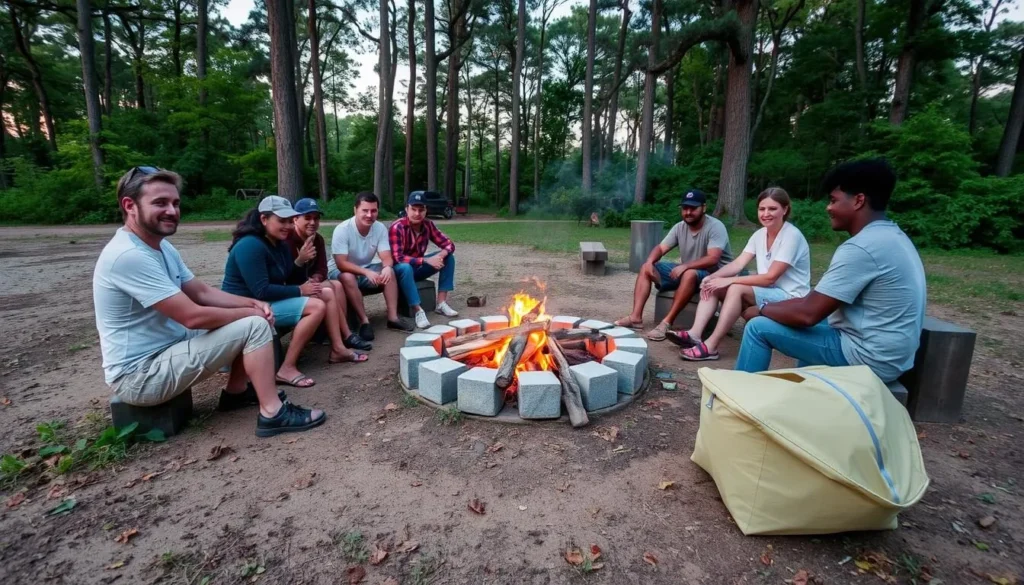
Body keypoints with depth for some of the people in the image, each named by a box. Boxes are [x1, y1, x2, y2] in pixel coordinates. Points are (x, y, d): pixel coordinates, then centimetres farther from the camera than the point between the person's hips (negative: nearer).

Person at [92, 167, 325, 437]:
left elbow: (202, 292, 9)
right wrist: (251, 313, -14)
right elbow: (194, 316, -28)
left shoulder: (161, 246, 8)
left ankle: (236, 392, 19)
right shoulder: (129, 255, -25)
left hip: (165, 350, 10)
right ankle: (273, 414, -13)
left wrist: (252, 303, -7)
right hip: (141, 375, -10)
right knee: (255, 326, -19)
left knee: (245, 317, 11)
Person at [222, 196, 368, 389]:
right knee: (317, 306, -25)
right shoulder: (250, 246, -22)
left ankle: (338, 349, 6)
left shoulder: (279, 244, 9)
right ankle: (287, 369, -23)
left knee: (327, 293, 4)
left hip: (271, 300, 10)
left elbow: (290, 276, 11)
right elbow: (261, 292, -27)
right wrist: (300, 290, -20)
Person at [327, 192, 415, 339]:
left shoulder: (380, 228, -11)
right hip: (340, 271, -4)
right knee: (348, 278, -37)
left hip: (366, 269, 4)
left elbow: (387, 257, -16)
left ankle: (393, 317, -18)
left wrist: (387, 267, -40)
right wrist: (367, 272, -42)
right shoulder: (342, 230, -24)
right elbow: (341, 264, -29)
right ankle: (364, 321, -27)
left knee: (390, 271, -20)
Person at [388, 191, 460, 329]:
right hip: (400, 269, -6)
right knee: (406, 267, -40)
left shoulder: (428, 225, -7)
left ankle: (441, 303, -13)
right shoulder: (397, 227, -24)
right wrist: (426, 260, -37)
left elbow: (449, 244, -5)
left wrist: (441, 255, -28)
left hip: (417, 267, 6)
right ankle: (418, 311, -33)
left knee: (449, 257, -11)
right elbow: (398, 258, -32)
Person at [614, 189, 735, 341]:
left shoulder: (715, 227, -18)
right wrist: (649, 261, -22)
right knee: (646, 269, -5)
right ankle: (636, 317, -18)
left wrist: (685, 266, -40)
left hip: (713, 275, -7)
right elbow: (661, 248, 0)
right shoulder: (679, 227, 2)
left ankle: (666, 323, -36)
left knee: (689, 274, -41)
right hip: (685, 272, 7)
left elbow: (713, 259, -30)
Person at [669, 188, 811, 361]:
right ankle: (695, 334, -25)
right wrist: (712, 277, -22)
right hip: (766, 291, 8)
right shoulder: (759, 234, 6)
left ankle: (710, 346, -32)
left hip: (790, 298, -7)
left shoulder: (792, 236, -17)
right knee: (711, 286, -9)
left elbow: (770, 277, -23)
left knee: (736, 289, -32)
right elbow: (737, 264, -4)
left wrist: (729, 281, -26)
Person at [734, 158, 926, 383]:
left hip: (867, 356, -10)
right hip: (890, 356, 10)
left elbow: (808, 314, -23)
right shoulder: (893, 236, 9)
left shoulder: (861, 247, -22)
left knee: (759, 327, -7)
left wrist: (763, 308, -5)